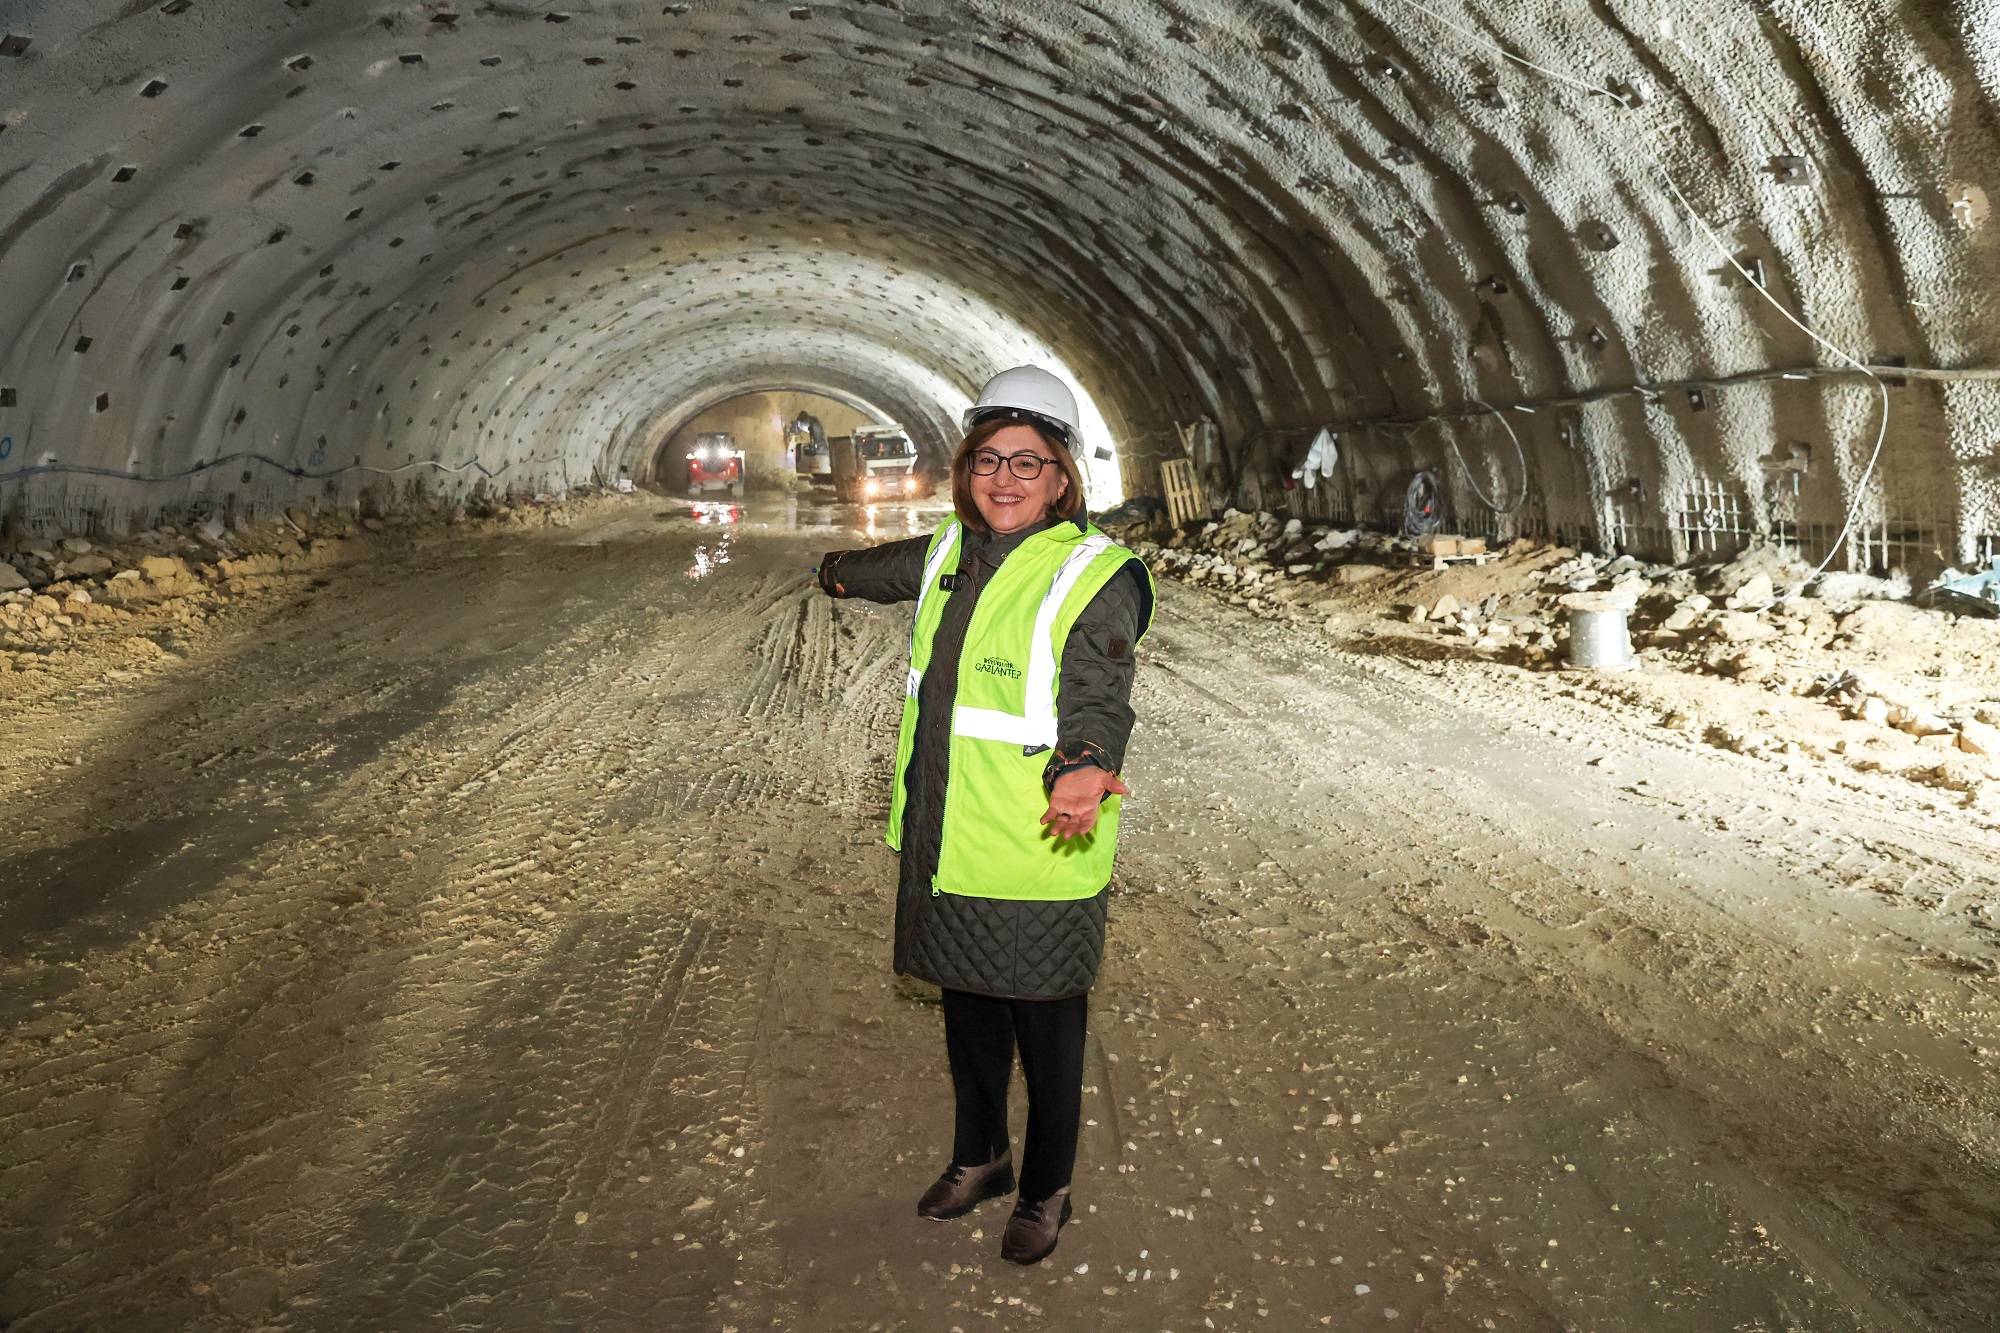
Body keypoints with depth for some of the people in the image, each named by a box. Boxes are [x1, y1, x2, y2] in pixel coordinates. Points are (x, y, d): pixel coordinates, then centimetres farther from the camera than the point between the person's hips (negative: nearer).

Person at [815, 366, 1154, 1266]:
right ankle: (978, 1157, 43)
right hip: (945, 845, 6)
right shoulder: (951, 553, 6)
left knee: (1046, 1030, 9)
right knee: (967, 1008, 22)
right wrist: (839, 571, 52)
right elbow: (895, 568, 30)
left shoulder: (1093, 576, -14)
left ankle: (1047, 1191, 30)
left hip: (1038, 856, -6)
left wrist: (1083, 770, -46)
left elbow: (1098, 697, -24)